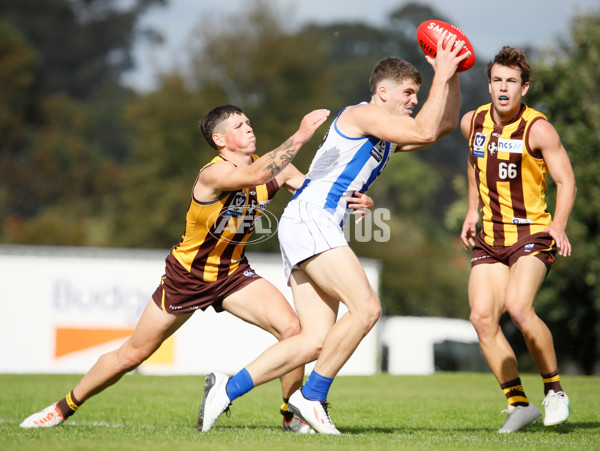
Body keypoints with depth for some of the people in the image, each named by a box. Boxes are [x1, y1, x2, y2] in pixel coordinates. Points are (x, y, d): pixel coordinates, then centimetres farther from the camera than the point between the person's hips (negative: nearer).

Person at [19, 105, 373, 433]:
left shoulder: (273, 165, -8)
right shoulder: (213, 174, -29)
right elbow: (255, 175, -49)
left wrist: (356, 200, -24)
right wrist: (300, 137, -51)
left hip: (233, 274, 5)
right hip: (187, 276, -4)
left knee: (292, 328, -19)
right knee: (132, 355, 5)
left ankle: (293, 416, -1)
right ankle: (65, 407, 27)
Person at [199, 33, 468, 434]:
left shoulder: (388, 136, 25)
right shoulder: (363, 114, -4)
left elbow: (446, 123, 30)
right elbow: (425, 133, -15)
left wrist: (451, 75, 19)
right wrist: (441, 76, -7)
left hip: (320, 229, 10)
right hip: (309, 220, -10)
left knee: (317, 341, -1)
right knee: (366, 308, -19)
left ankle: (228, 388, -1)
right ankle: (312, 396, -10)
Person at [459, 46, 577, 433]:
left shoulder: (538, 129, -11)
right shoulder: (473, 122, 4)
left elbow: (566, 181, -9)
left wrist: (559, 225, -23)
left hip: (533, 233, -6)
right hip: (489, 238, 6)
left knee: (517, 305, -28)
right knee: (482, 317, -10)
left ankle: (555, 391, -9)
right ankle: (520, 404, 3)